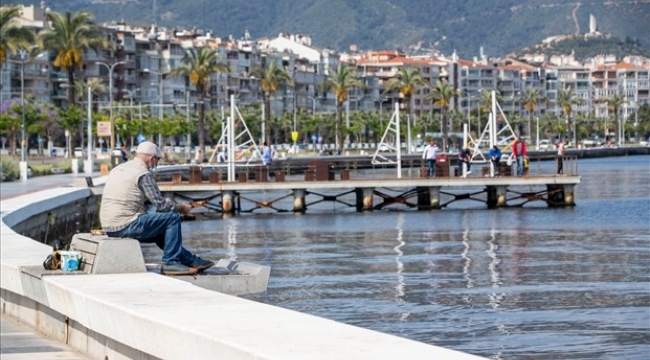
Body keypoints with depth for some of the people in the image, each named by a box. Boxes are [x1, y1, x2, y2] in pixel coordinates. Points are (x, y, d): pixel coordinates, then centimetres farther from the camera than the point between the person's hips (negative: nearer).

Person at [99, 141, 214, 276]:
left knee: (159, 231, 26)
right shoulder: (143, 173, -10)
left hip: (109, 228, 9)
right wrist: (181, 207, 5)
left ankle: (190, 260, 30)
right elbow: (161, 204, -14)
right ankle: (170, 263, 0)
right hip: (126, 226, -9)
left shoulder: (117, 169, 17)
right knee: (172, 217, -1)